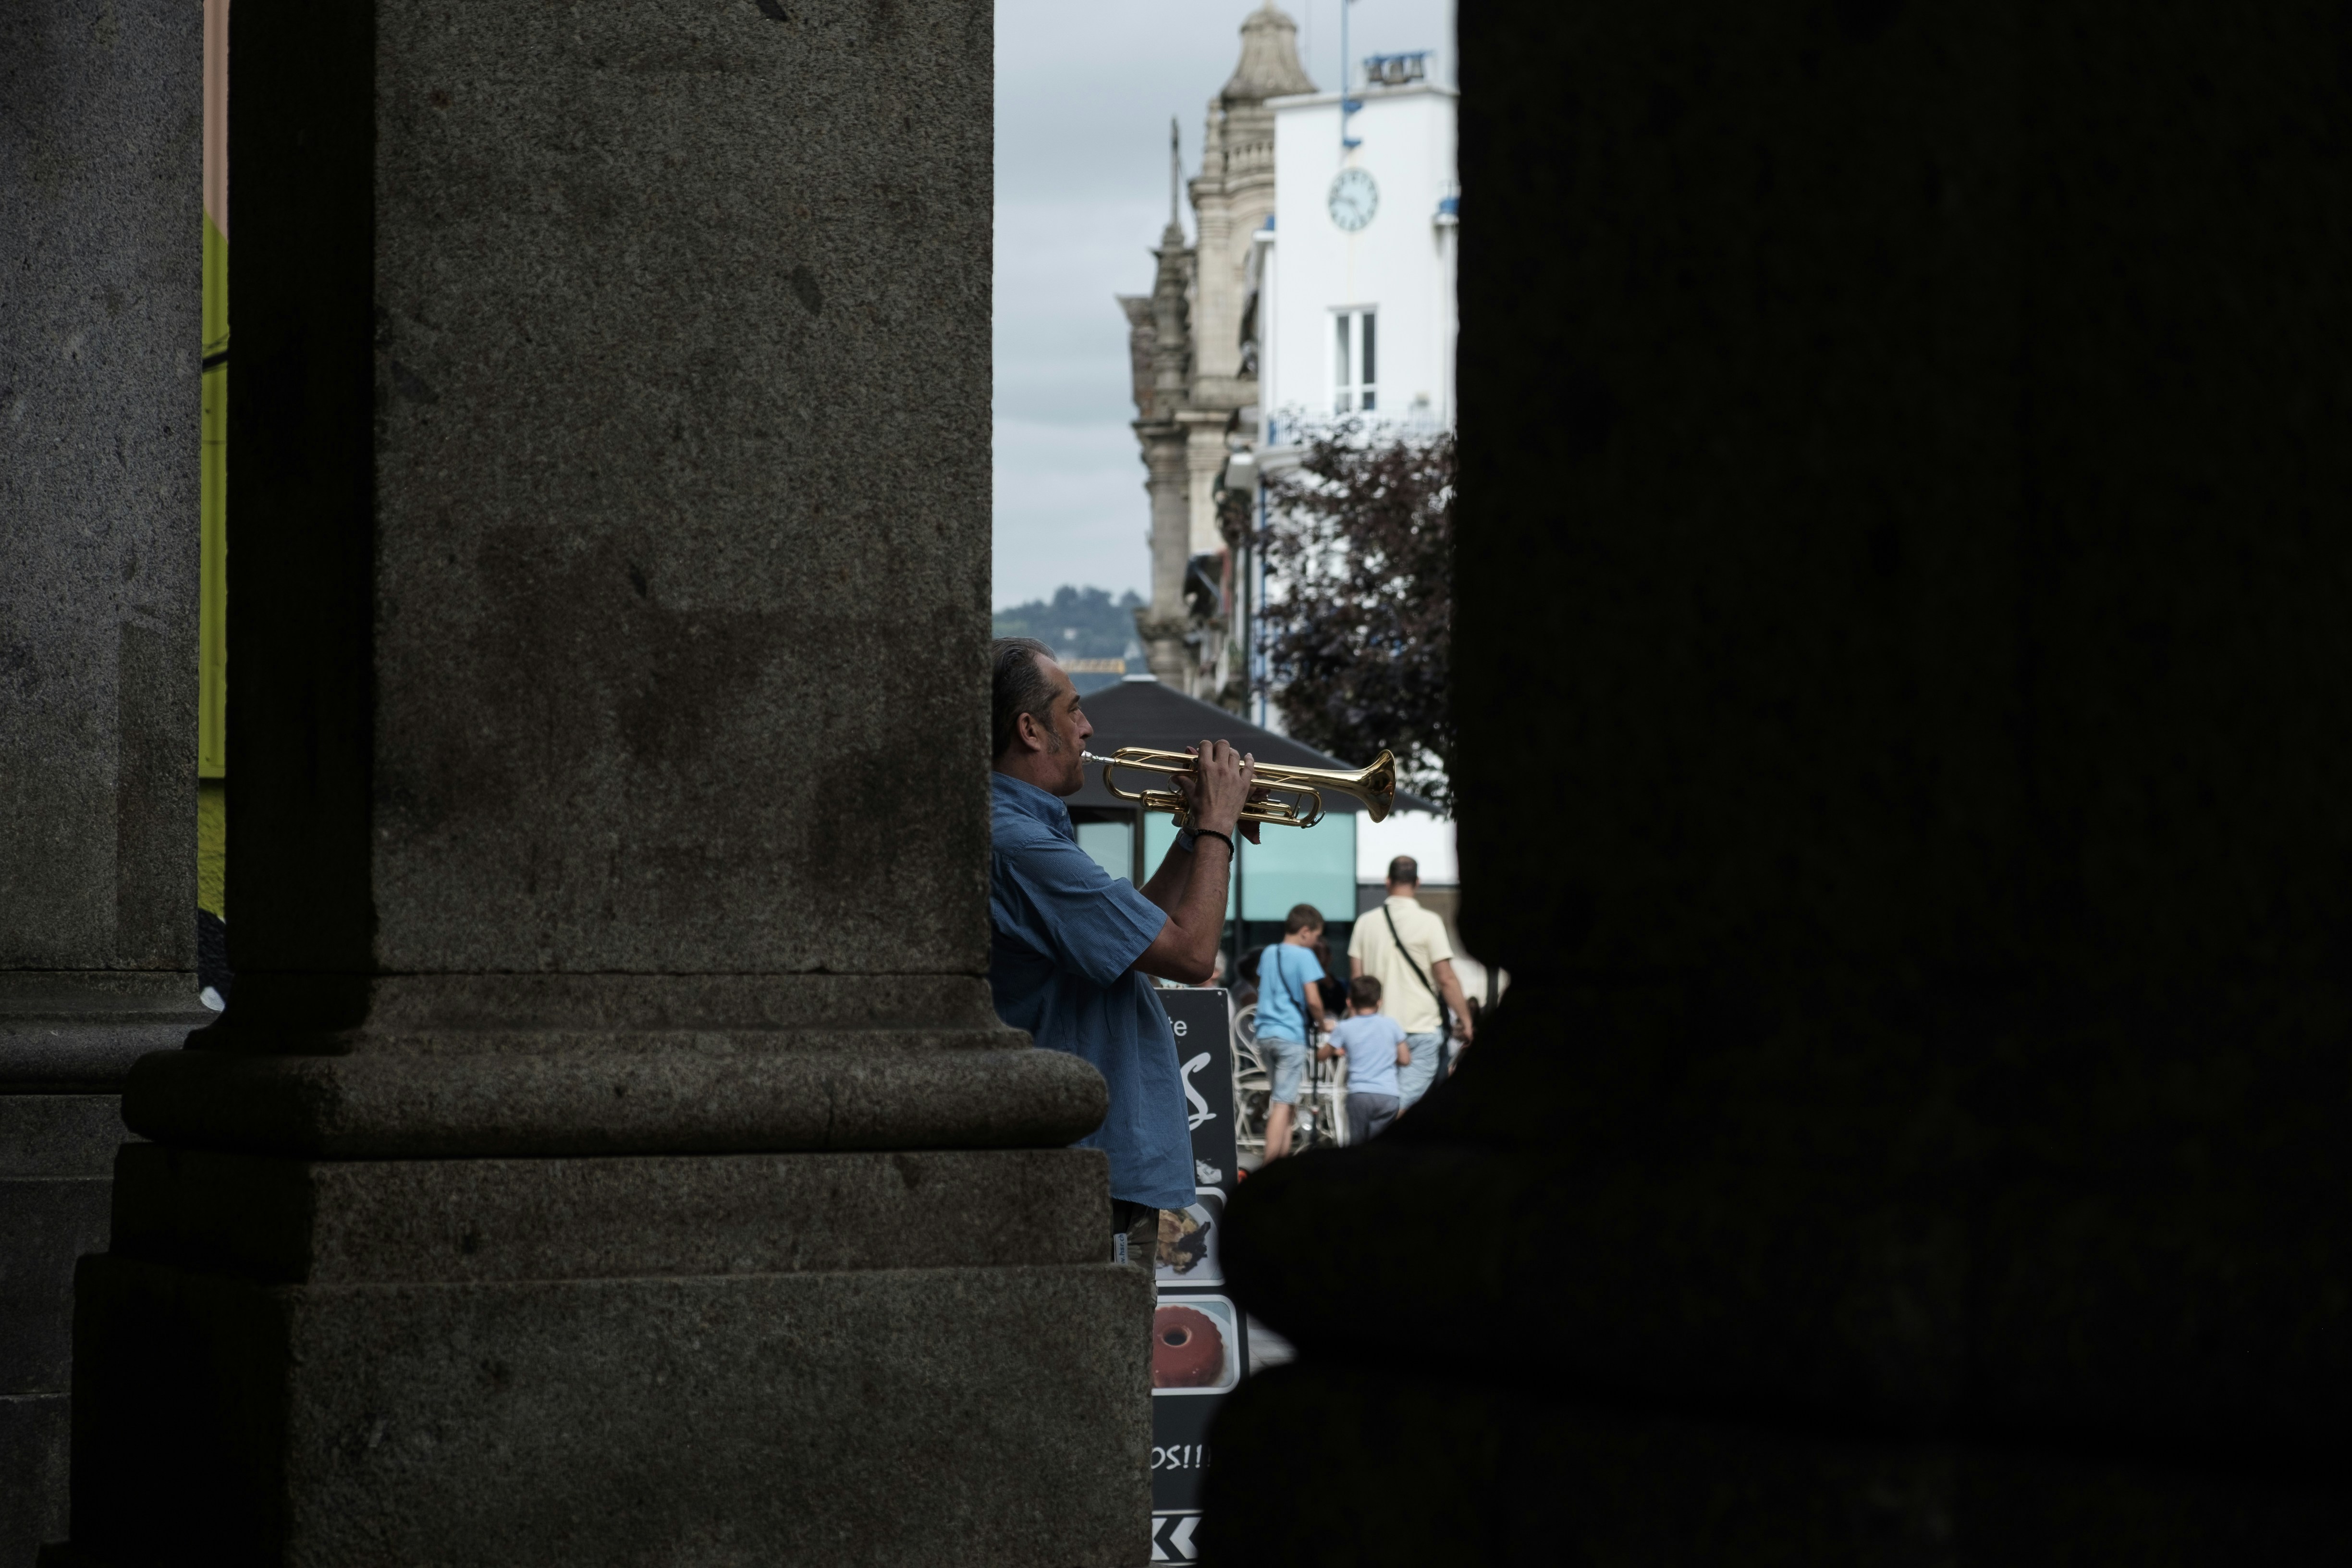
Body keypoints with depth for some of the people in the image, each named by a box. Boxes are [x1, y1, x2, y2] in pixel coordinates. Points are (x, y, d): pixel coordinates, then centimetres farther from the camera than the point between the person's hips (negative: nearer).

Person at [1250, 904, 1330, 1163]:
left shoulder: (1268, 954, 13)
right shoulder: (1304, 957, -8)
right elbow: (1313, 1000, -15)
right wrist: (1321, 1024, 1)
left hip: (1265, 1032, 7)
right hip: (1292, 1034, -7)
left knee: (1284, 1100, 16)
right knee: (1283, 1102, -7)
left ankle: (1283, 1157, 15)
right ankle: (1271, 1167, -12)